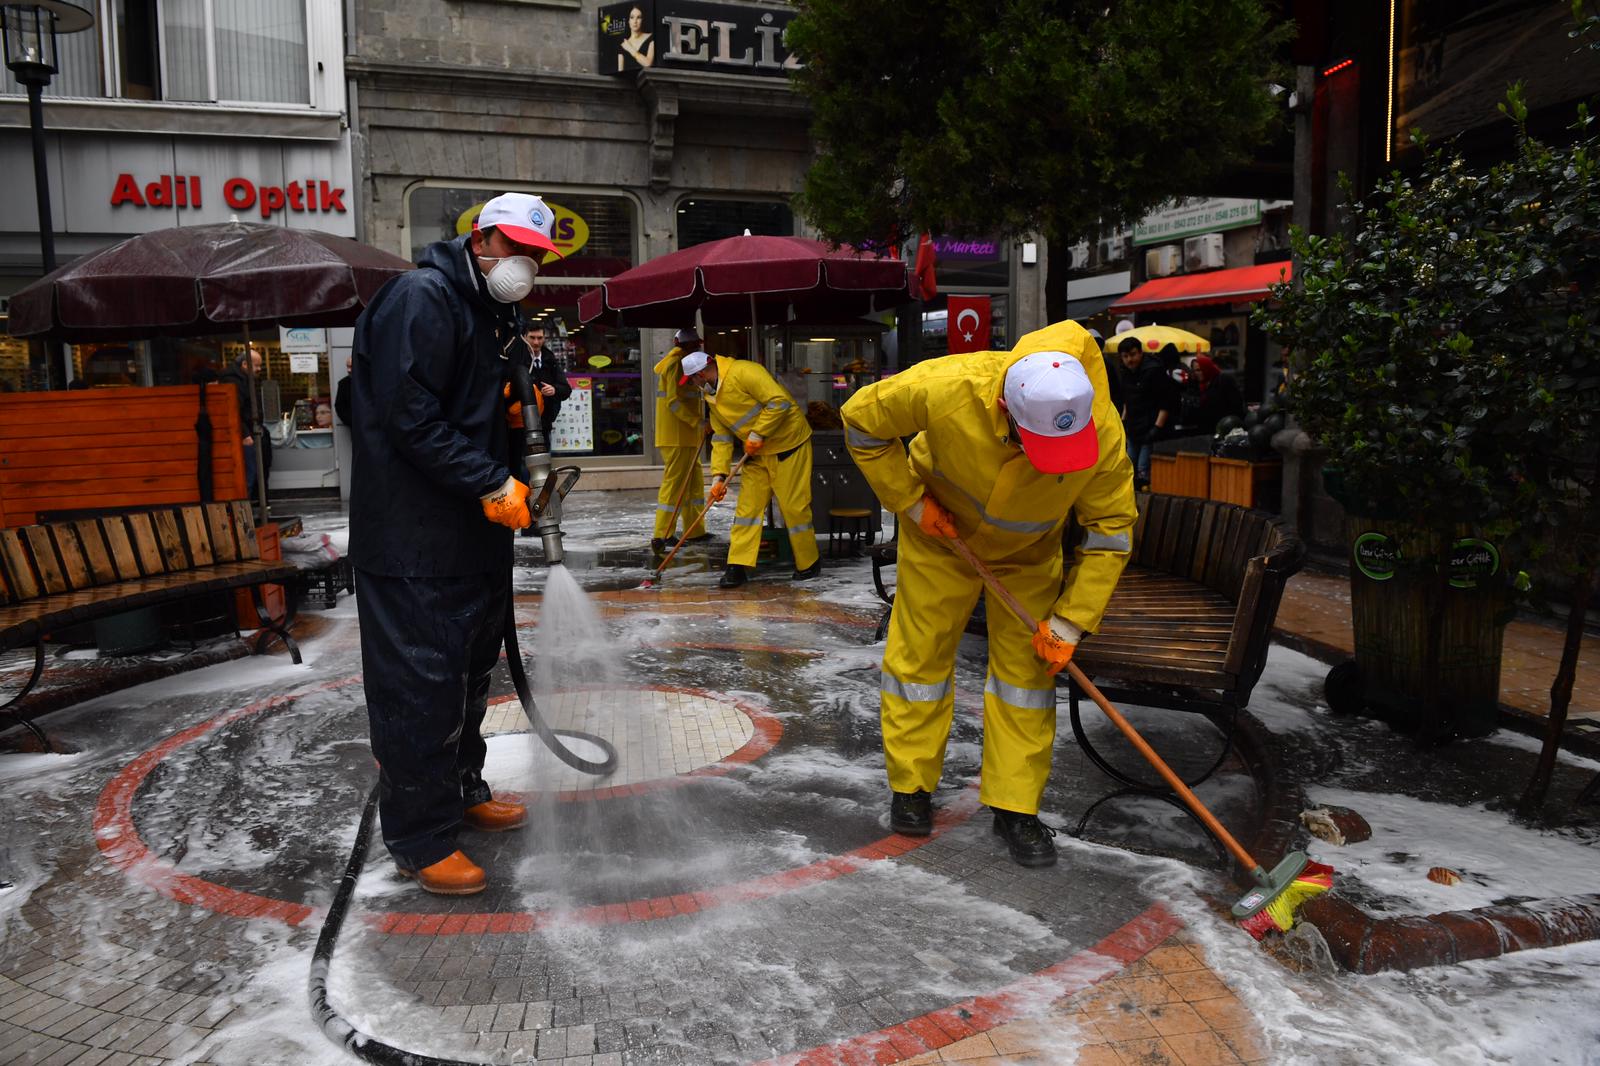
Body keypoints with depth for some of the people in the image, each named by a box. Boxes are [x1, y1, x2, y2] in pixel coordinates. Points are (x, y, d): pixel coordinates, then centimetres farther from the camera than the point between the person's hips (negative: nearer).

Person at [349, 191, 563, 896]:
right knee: (420, 681, -3)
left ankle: (461, 790, 38)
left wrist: (526, 399, 6)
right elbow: (408, 415, -23)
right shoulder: (420, 299, -15)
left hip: (477, 531, 10)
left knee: (471, 667, 20)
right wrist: (492, 483, -22)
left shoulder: (497, 315, 16)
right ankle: (420, 839, 9)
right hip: (412, 538, -10)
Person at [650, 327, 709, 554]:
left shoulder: (670, 362, 20)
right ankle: (661, 537, -8)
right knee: (674, 483, -9)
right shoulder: (678, 363, -13)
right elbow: (674, 401, -21)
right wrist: (698, 422, -21)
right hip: (678, 436, -11)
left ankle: (695, 530, 23)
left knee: (694, 482, 16)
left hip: (684, 436, 11)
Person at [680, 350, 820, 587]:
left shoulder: (743, 372, -21)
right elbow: (721, 438, 8)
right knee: (747, 506, 3)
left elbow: (780, 401, -26)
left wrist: (758, 433, -22)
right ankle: (737, 566, 5)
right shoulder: (713, 397, 8)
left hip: (787, 445, -8)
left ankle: (809, 564, 13)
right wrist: (719, 475, -1)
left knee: (794, 506, -2)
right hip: (756, 454, 8)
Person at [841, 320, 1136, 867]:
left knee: (1027, 665, 0)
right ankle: (910, 787, 23)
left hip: (1028, 553, 1)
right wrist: (909, 500, -20)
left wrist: (1069, 619, -20)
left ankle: (1016, 805, 14)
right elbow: (862, 419, -20)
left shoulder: (1104, 434, -33)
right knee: (919, 653, 4)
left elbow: (1110, 528, -17)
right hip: (940, 534, -1)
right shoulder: (946, 387, -39)